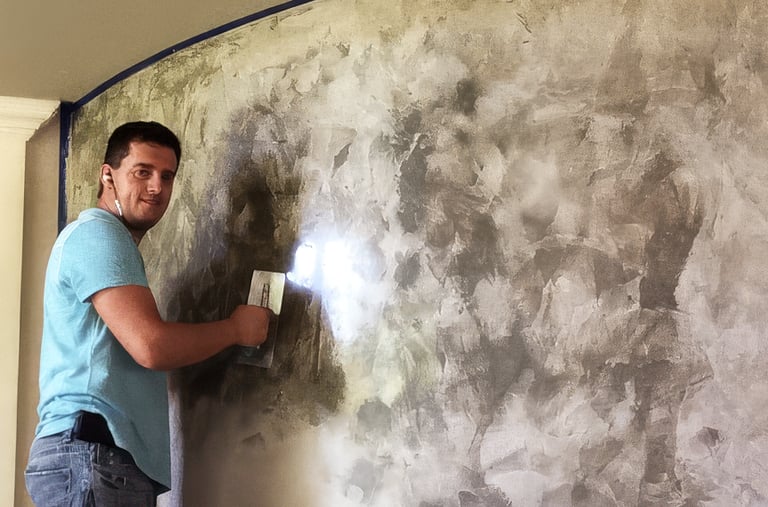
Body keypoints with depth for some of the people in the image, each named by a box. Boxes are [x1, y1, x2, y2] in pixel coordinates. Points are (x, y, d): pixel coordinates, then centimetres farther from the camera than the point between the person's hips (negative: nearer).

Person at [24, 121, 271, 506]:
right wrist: (235, 328, -5)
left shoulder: (112, 242, 25)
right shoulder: (96, 233, -9)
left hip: (110, 454, 10)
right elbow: (150, 346, -19)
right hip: (92, 453, -10)